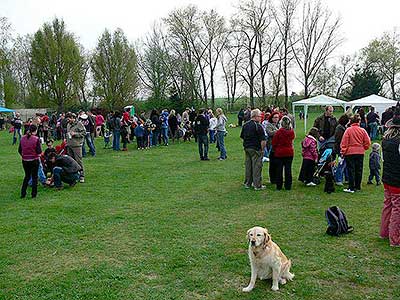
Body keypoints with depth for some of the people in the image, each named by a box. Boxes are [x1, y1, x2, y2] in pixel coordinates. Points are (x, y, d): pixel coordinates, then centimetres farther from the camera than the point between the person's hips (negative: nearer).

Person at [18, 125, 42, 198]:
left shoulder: (22, 138, -1)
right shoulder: (36, 139, -14)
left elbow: (19, 150, 4)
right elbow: (39, 151, -16)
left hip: (25, 160, 4)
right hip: (34, 160, -4)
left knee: (27, 176, 19)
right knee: (34, 177, 9)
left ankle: (23, 193, 17)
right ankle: (34, 194, 13)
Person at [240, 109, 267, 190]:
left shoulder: (245, 125, 8)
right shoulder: (258, 126, -15)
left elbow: (242, 136, 15)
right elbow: (263, 140, -18)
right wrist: (262, 148, -7)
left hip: (246, 148, 7)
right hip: (256, 149, -7)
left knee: (248, 166, 14)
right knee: (257, 167, -1)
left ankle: (247, 183, 22)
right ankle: (257, 185, 4)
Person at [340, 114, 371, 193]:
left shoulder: (348, 130, -10)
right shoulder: (362, 130, 0)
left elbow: (344, 142, -9)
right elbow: (368, 142, 3)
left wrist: (343, 151, 0)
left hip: (350, 152, -3)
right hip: (360, 152, 3)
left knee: (351, 170, -1)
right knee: (359, 170, 12)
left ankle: (351, 188, -3)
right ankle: (357, 186, 20)